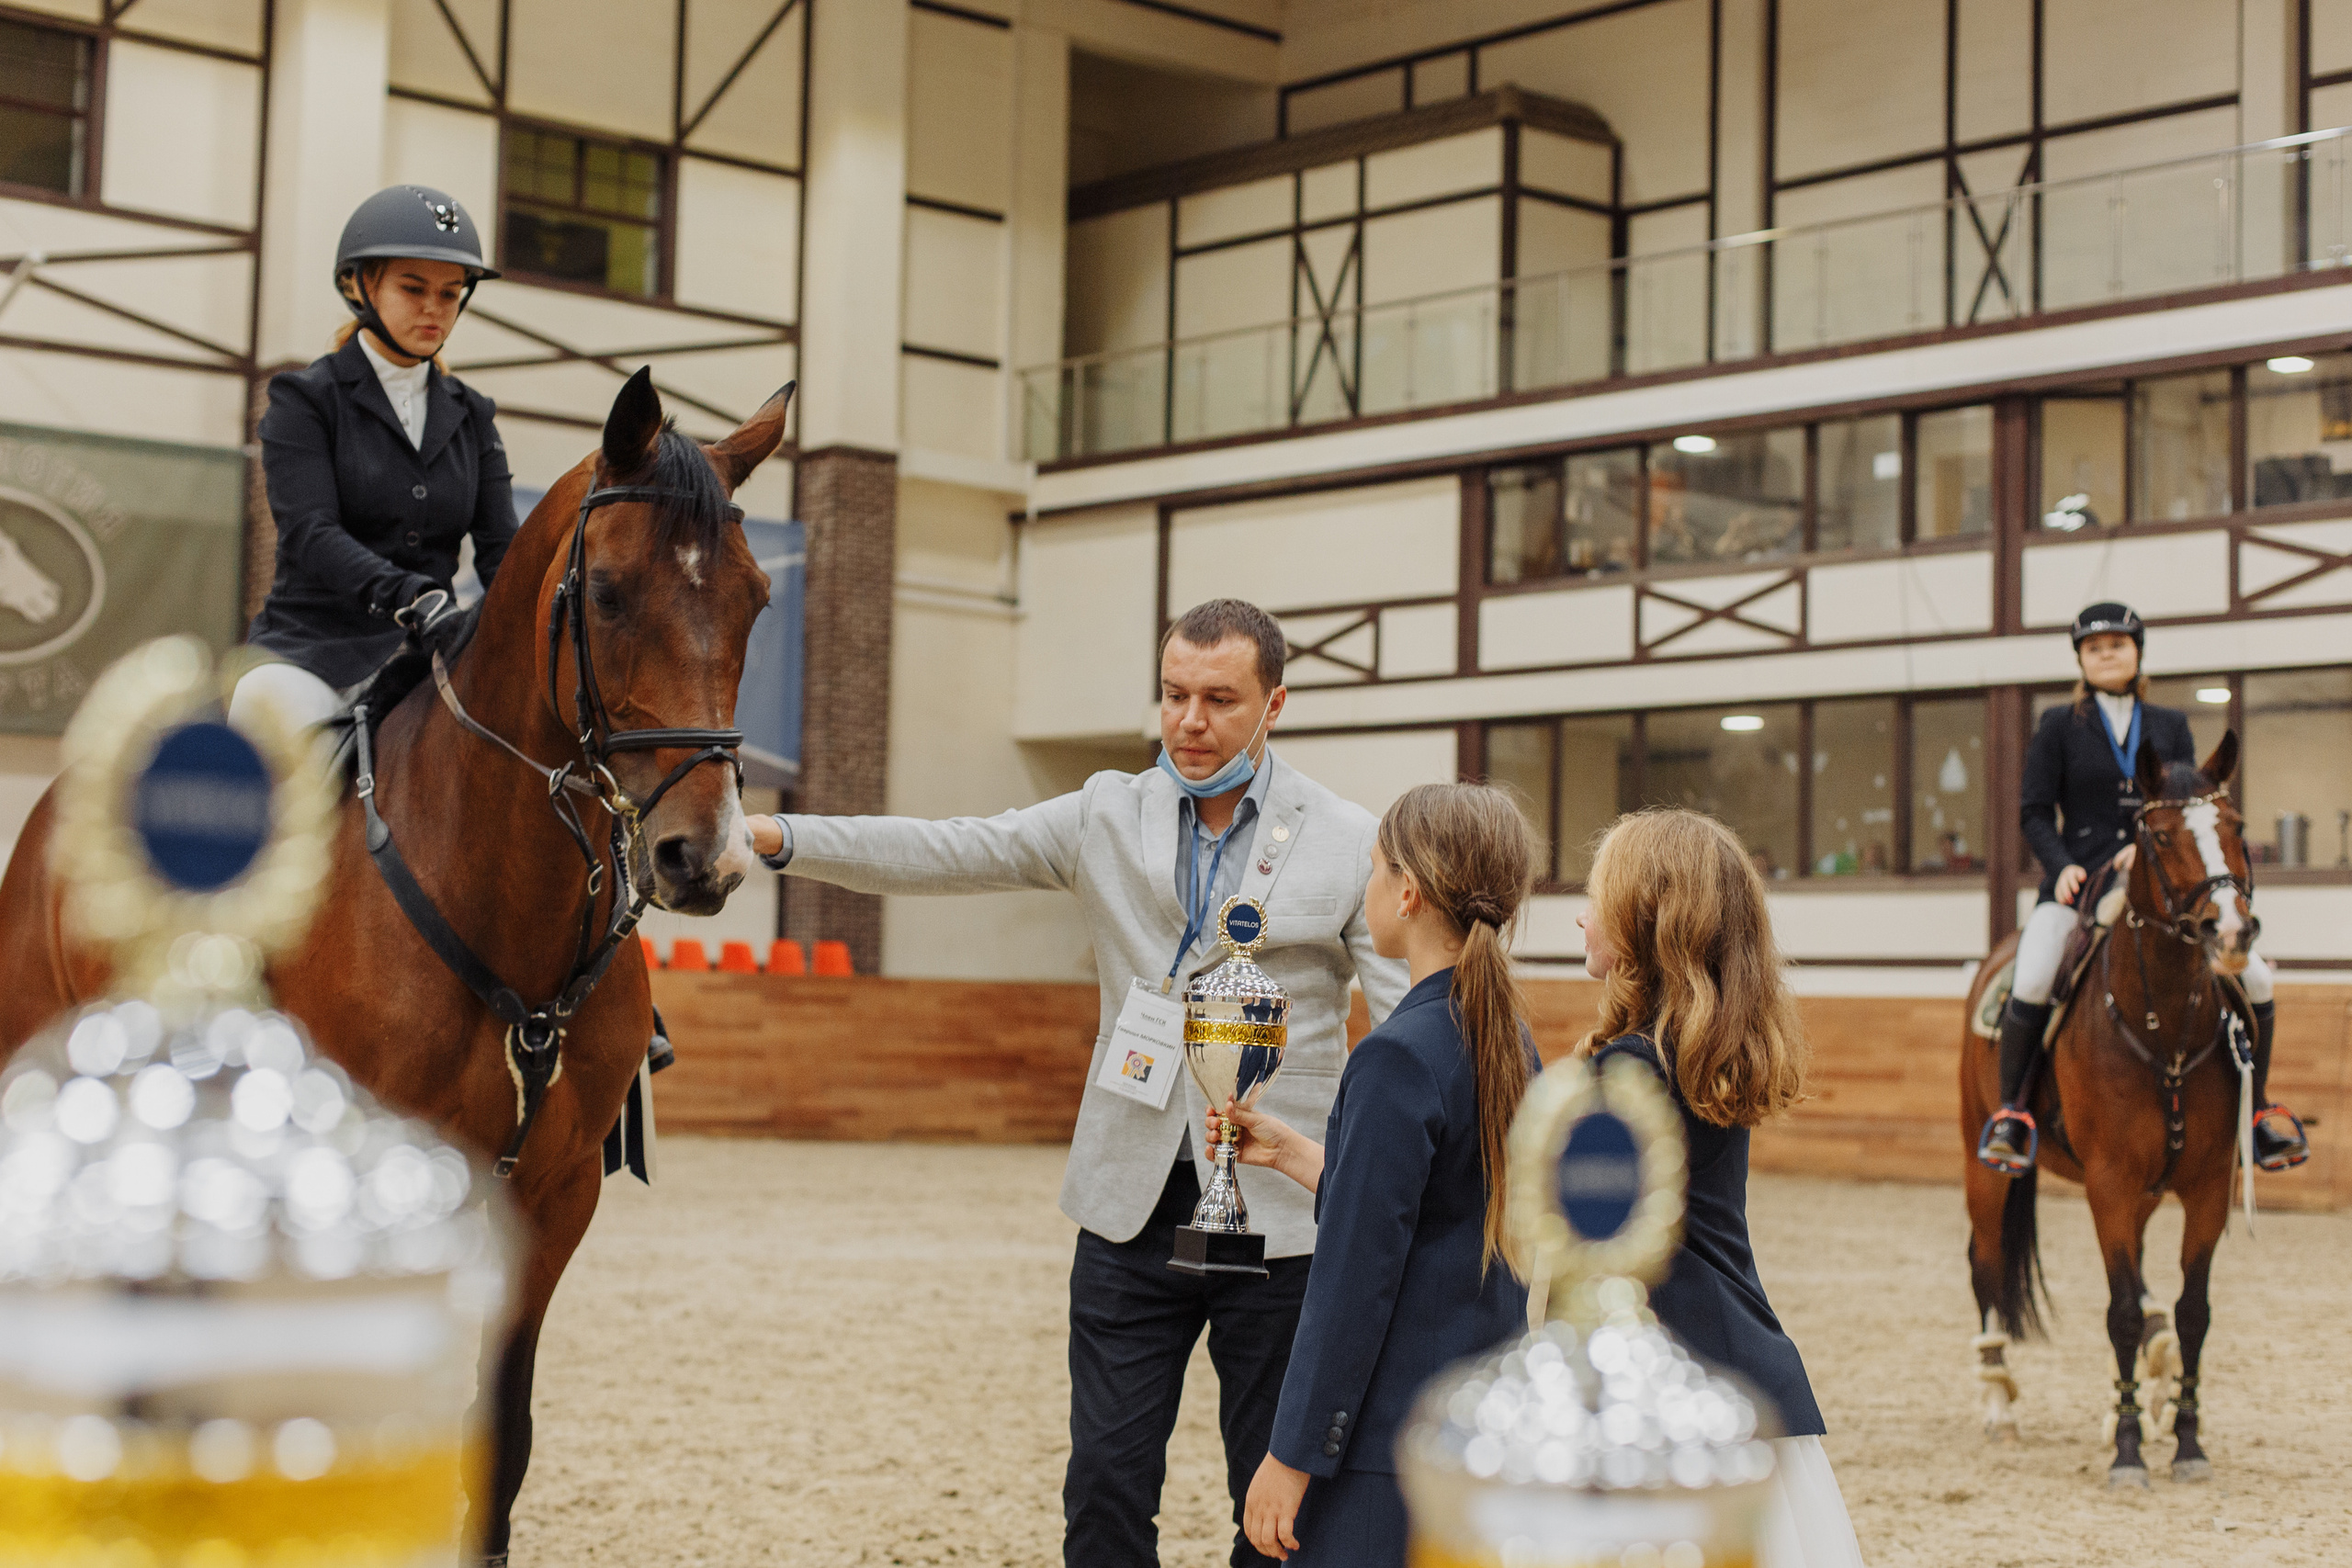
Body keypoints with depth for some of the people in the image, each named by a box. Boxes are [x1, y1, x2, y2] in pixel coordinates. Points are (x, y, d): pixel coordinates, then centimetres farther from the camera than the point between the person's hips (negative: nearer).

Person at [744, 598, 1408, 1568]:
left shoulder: (1352, 844, -2)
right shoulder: (1107, 817, 5)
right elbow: (944, 854, -4)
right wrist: (777, 837, -17)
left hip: (1279, 1220, -2)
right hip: (1132, 1206, 2)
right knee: (1105, 1487, 5)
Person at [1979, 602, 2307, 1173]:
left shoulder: (2171, 726, 13)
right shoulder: (2060, 726, 7)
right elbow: (2034, 811, 4)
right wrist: (2062, 867, -13)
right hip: (2077, 883, -2)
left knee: (2254, 978, -9)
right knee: (2030, 985, -28)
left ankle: (2258, 1105, 13)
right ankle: (2011, 1111, -10)